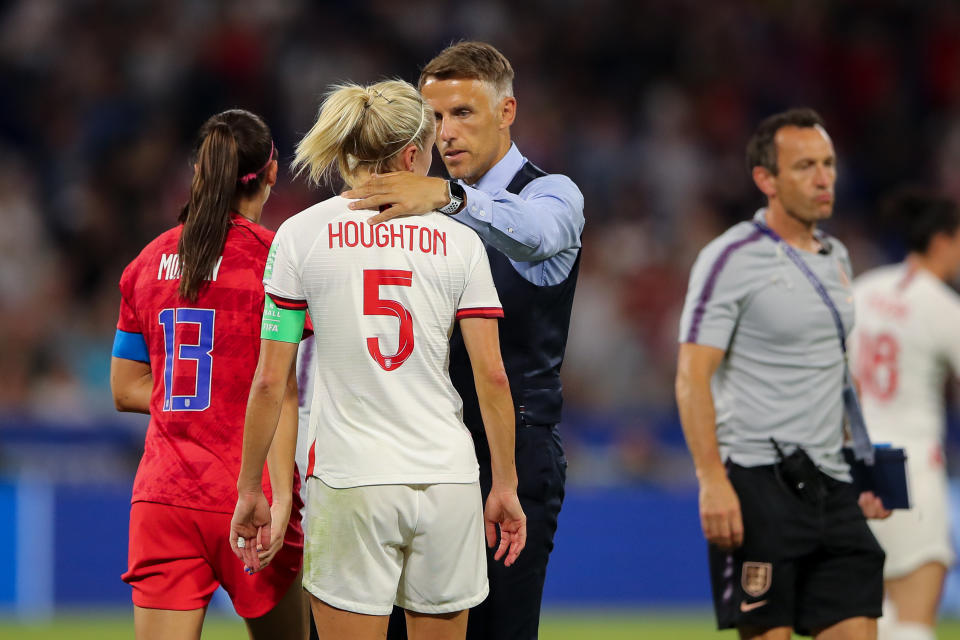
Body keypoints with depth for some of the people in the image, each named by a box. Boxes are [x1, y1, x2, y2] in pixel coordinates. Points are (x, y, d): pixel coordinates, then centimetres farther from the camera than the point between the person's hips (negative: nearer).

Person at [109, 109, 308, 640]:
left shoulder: (150, 261, 10)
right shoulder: (271, 257, -6)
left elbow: (125, 390, 16)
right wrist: (281, 499, -15)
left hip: (161, 496, 4)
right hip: (245, 494, -4)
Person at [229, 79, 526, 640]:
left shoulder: (301, 234, -1)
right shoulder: (459, 241, 2)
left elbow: (270, 382, -2)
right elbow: (492, 375, -1)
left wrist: (250, 489, 5)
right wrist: (506, 486, 8)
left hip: (350, 483, -2)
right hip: (448, 482, 2)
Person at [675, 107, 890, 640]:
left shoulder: (835, 257, 16)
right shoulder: (731, 258, -7)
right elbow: (692, 377, -12)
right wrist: (711, 480, -21)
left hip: (829, 483, 7)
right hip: (757, 480, -7)